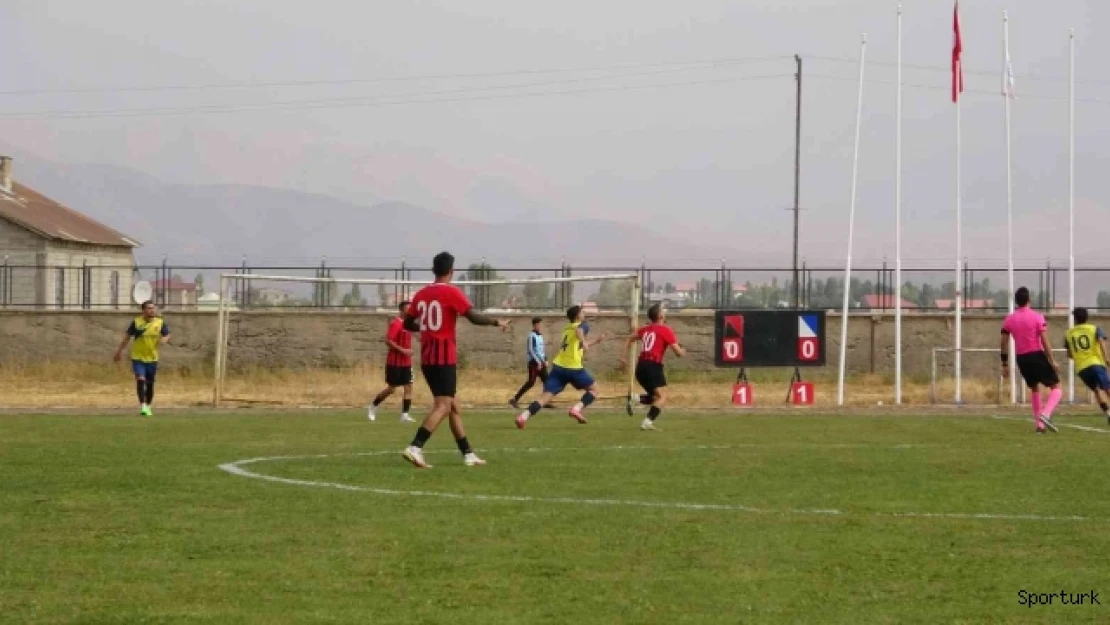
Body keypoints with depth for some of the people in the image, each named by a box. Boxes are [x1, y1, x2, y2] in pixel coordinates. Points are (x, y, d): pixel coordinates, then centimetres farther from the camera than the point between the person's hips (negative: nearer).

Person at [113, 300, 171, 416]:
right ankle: (142, 406, -18)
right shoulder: (137, 322, -8)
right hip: (137, 358, -2)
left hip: (152, 358, 2)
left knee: (150, 383, 11)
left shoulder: (160, 322, -4)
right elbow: (127, 337, 2)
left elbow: (167, 335, 4)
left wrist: (164, 340, -21)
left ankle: (148, 406, 29)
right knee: (140, 379, -19)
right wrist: (120, 351, 6)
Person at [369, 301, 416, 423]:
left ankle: (405, 415, -4)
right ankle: (374, 406, 22)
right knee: (391, 389, 1)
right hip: (395, 362, -7)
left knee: (408, 387, -3)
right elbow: (388, 341, -22)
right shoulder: (395, 323, -14)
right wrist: (402, 350, -24)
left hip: (406, 362, 7)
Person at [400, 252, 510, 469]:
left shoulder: (421, 294, 10)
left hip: (427, 359, 7)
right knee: (443, 406, -10)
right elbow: (474, 317, -16)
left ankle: (468, 454, 18)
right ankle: (415, 448, -26)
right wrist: (497, 322, 0)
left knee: (453, 405, 14)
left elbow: (408, 324, 18)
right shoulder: (451, 292, -9)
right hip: (445, 358, -7)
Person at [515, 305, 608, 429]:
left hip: (558, 367, 6)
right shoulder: (583, 325, 4)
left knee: (546, 396, -5)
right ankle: (577, 408, -9)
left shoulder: (567, 329, 27)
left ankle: (525, 415, -26)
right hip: (574, 368, -6)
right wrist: (584, 342, -38)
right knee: (594, 389, 13)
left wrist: (596, 341, 46)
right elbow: (579, 331, -22)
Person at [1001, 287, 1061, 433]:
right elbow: (1044, 341, -12)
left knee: (1034, 389, 24)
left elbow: (1004, 343, 6)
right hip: (1037, 356, -5)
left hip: (1021, 359, 5)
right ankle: (1045, 414, -23)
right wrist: (1052, 361, -9)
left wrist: (1005, 365, 13)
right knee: (1056, 388, 4)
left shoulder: (1009, 319, 5)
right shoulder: (1037, 317, -7)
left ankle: (1039, 424, 19)